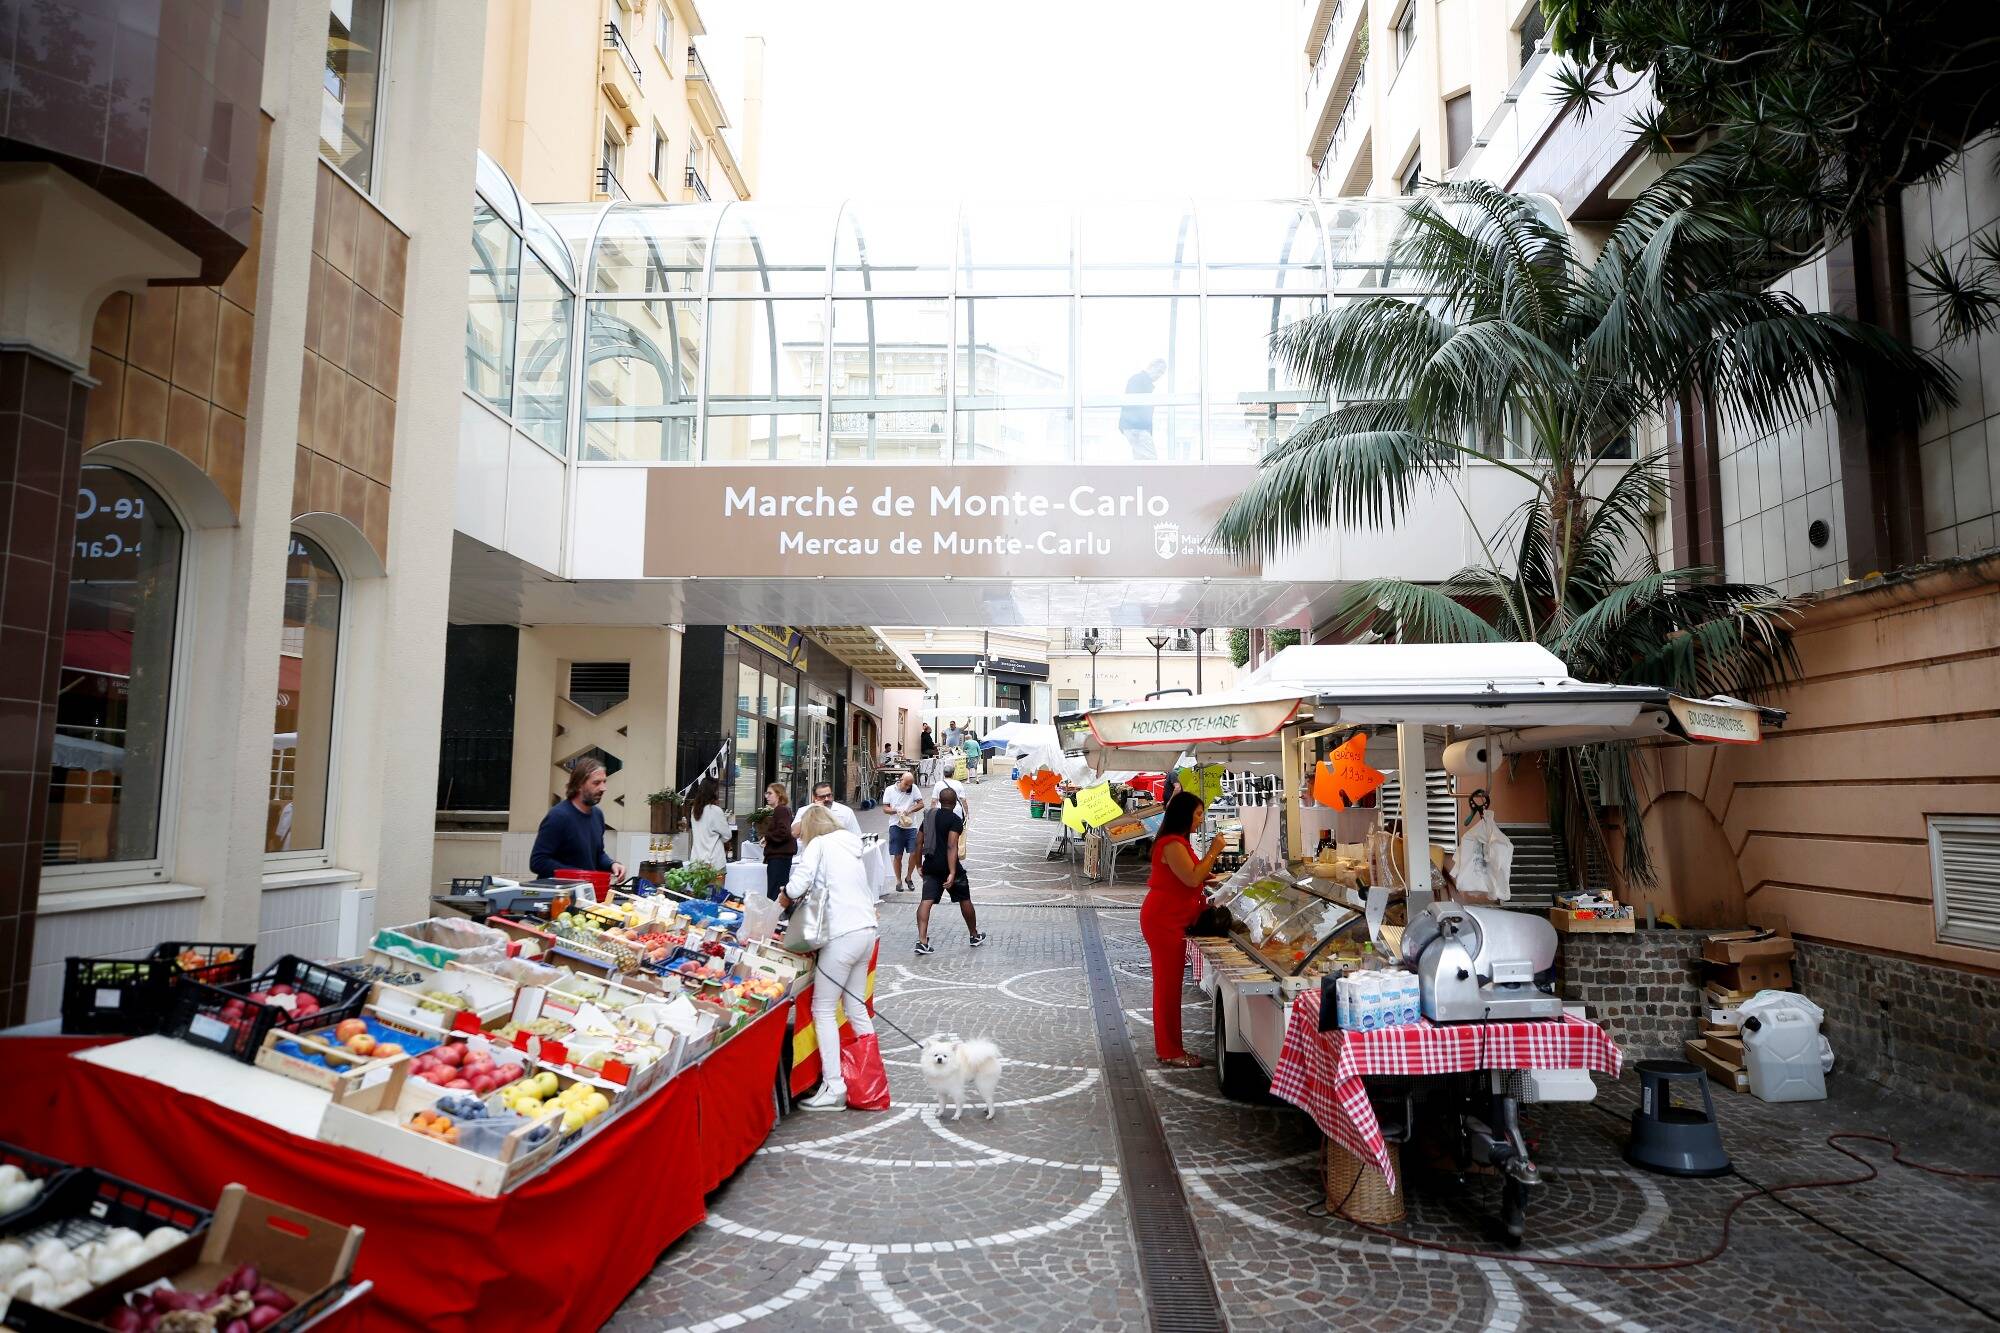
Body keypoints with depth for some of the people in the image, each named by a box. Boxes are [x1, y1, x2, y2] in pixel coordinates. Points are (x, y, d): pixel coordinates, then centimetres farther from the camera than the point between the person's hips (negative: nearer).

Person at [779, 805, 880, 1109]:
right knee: (856, 1006, 17)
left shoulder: (819, 844, -2)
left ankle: (833, 1087, -3)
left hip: (843, 933, -8)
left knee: (823, 1010, 0)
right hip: (868, 928, 8)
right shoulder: (851, 844, 20)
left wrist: (783, 900, 8)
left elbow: (797, 886, -12)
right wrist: (807, 897, 18)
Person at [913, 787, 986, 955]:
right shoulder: (955, 820, -9)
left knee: (926, 901, -6)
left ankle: (922, 941, -22)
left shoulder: (929, 817, 11)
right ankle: (975, 936, 29)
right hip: (949, 866, -4)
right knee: (964, 899, 14)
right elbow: (952, 846, -19)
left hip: (930, 866, 5)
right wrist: (952, 873, -24)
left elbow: (919, 843, 12)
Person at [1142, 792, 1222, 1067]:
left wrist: (1207, 879, 9)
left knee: (1170, 984, 14)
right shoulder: (1173, 844, -18)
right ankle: (1170, 1052, 3)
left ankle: (1169, 1047, 22)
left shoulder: (1179, 842, 16)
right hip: (1163, 921, -11)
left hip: (1171, 920, 11)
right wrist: (1213, 852, -15)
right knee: (1168, 984, -4)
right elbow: (1192, 879, -22)